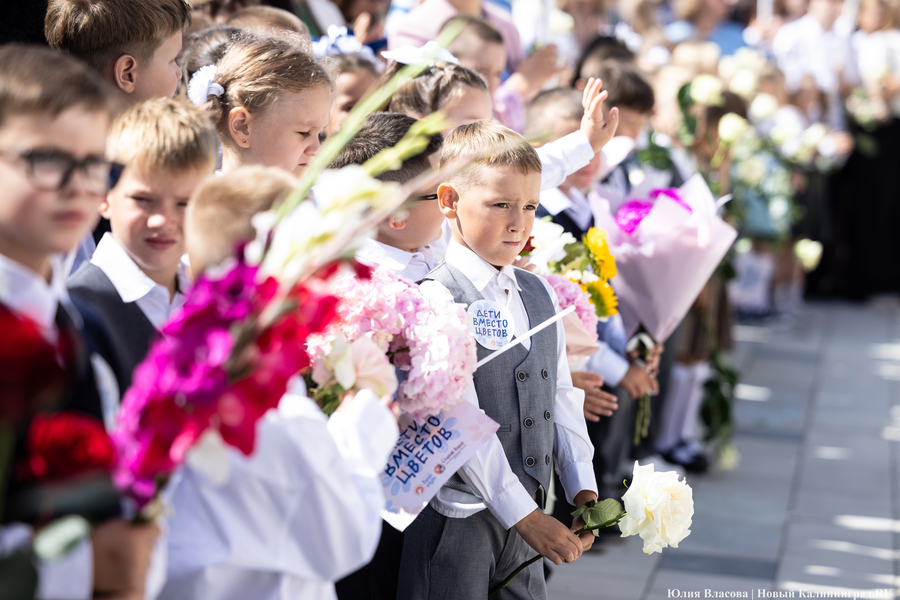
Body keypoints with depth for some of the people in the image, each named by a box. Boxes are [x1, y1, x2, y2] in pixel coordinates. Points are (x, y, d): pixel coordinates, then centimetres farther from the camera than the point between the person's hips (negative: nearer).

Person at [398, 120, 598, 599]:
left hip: (526, 512, 7)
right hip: (455, 516, -7)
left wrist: (582, 488, 3)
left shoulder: (541, 294, 11)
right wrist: (524, 516, -19)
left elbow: (562, 397, 14)